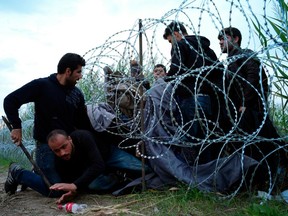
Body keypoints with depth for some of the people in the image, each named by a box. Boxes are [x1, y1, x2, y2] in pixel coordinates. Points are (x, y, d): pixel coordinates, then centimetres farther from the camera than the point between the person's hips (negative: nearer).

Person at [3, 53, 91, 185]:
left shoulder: (77, 94, 6)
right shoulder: (41, 85, -10)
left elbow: (83, 124, 8)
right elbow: (10, 101, -9)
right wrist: (16, 127, -17)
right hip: (46, 146, -6)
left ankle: (39, 171, 28)